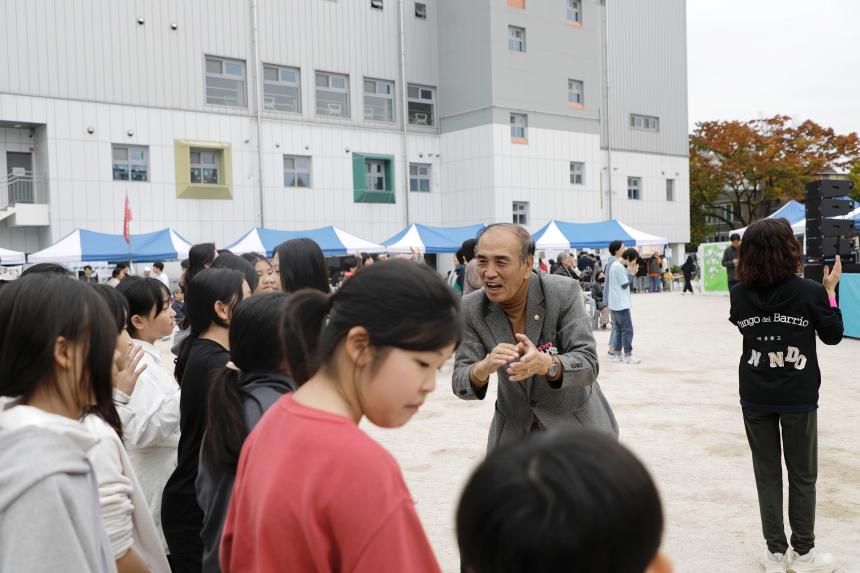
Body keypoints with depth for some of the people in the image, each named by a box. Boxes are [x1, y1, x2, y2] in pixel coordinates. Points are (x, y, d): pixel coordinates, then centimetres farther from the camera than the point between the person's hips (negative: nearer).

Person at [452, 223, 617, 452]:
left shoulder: (564, 293, -19)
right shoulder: (471, 309, -12)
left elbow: (588, 364, -23)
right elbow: (460, 383, -14)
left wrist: (546, 364, -44)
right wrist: (483, 368, -37)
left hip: (575, 426, -2)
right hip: (513, 431, 2)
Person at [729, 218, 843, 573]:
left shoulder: (740, 294, -7)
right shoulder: (810, 292, -13)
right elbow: (833, 335, 1)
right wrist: (831, 290, 9)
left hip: (755, 398, 2)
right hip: (798, 398, -2)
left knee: (767, 474, 12)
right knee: (802, 476, 13)